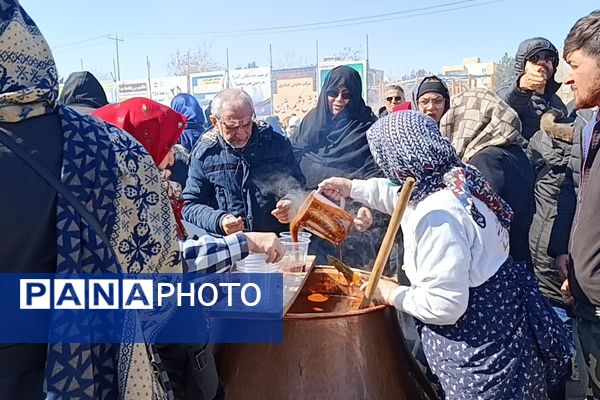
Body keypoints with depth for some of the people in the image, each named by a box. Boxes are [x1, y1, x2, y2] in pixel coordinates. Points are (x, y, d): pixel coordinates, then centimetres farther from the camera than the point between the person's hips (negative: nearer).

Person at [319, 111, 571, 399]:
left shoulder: (437, 216, -31)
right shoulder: (456, 177, -2)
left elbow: (444, 305, -28)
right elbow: (404, 196, 20)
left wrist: (392, 294, -11)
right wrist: (352, 188, 28)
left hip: (482, 336, -9)